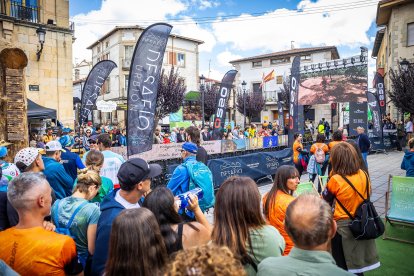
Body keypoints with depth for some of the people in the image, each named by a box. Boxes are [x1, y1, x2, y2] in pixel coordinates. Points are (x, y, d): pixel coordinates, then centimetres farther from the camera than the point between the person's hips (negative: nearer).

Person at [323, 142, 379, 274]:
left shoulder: (335, 180, -22)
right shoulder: (363, 175, -7)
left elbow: (325, 201, -10)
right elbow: (367, 195, 9)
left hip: (343, 226, -5)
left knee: (343, 265, 15)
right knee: (358, 262, 24)